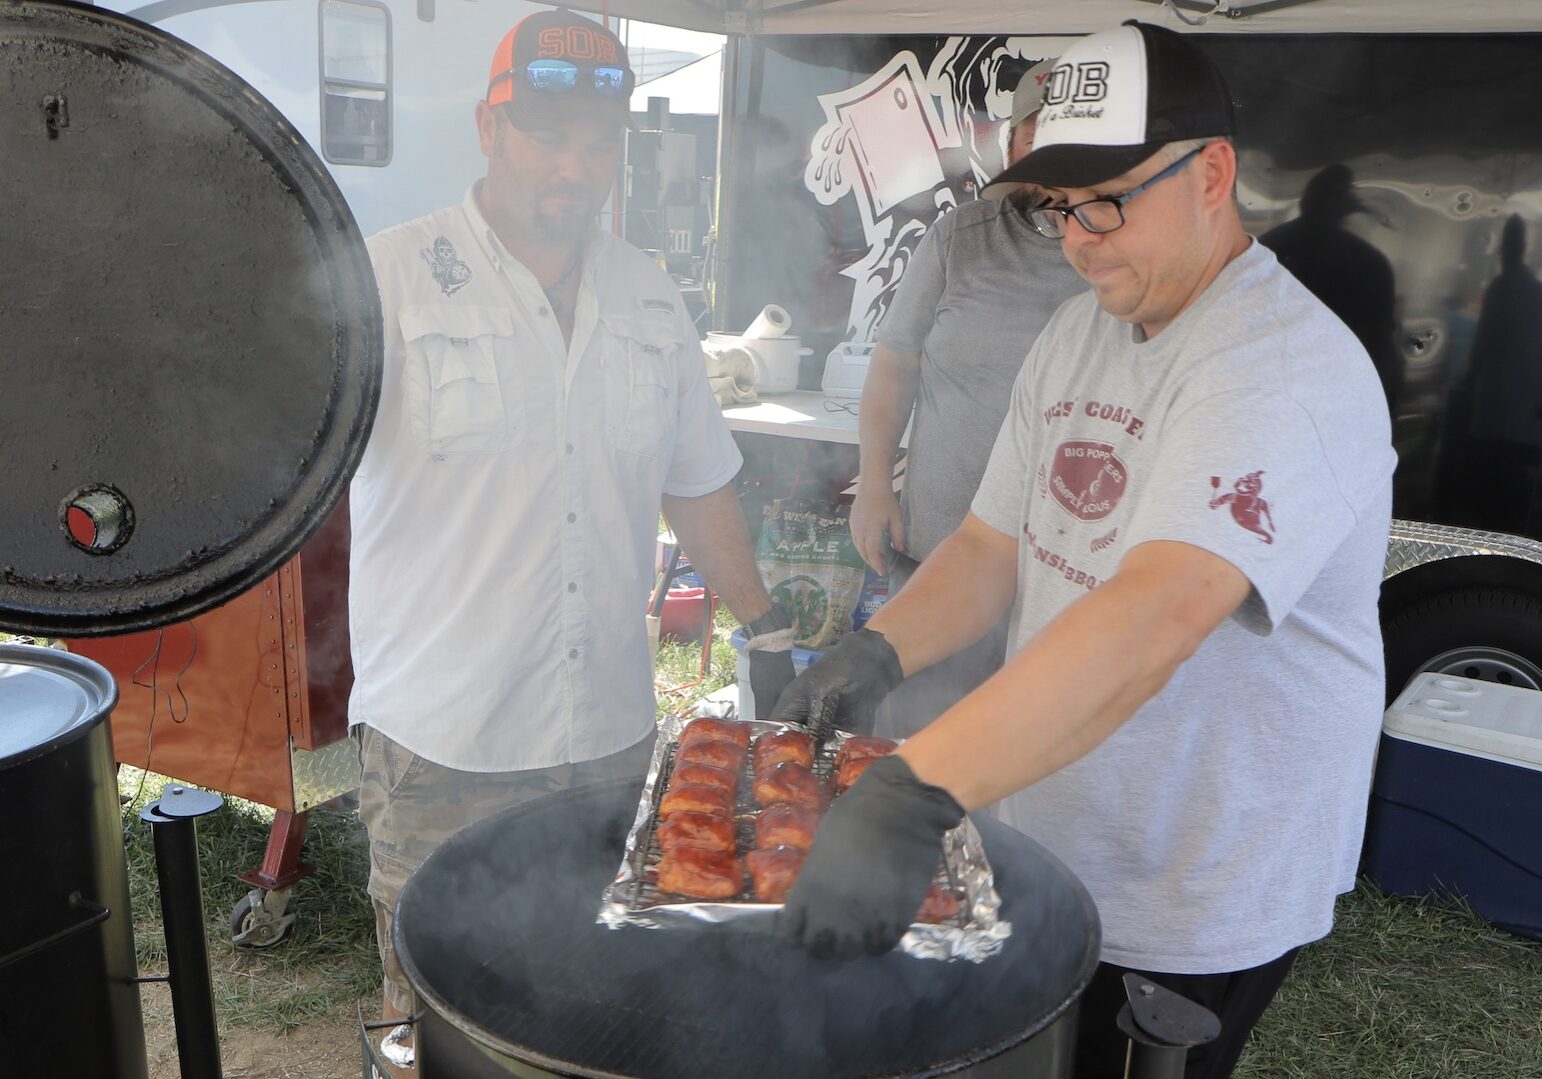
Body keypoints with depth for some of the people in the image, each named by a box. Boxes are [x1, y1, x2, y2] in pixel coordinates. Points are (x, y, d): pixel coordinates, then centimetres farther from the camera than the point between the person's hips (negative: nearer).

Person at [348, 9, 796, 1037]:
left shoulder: (650, 296, 8)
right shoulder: (392, 279, -6)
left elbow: (698, 482, 16)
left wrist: (770, 632, 16)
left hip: (614, 730, 4)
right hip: (441, 745, -4)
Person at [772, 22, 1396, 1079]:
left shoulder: (1289, 367, -25)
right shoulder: (1078, 333, 4)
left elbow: (1155, 616, -39)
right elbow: (996, 543, 6)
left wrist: (912, 797, -48)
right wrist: (878, 652, -13)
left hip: (1196, 907, -7)